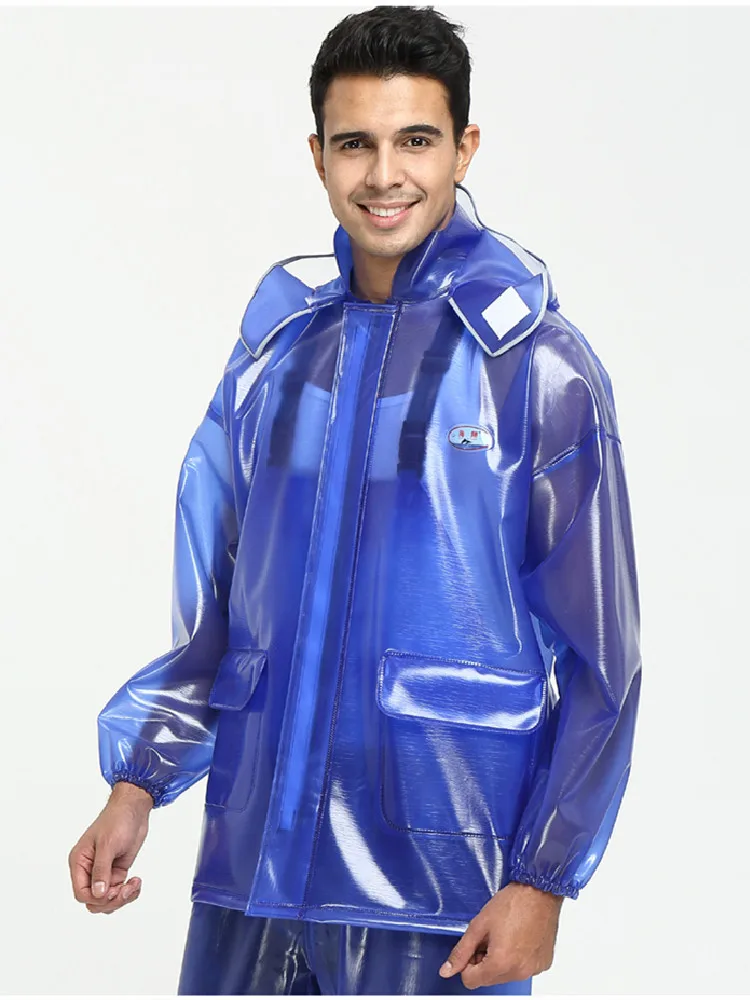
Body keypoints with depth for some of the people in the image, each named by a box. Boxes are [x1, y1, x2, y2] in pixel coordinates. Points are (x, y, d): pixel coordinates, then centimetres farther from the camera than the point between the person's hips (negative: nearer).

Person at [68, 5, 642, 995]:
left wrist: (543, 879, -10)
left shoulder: (537, 364, -5)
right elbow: (217, 613, 14)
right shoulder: (276, 349, 9)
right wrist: (138, 782, 2)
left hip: (440, 885, -4)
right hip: (254, 867, 4)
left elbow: (600, 661, -5)